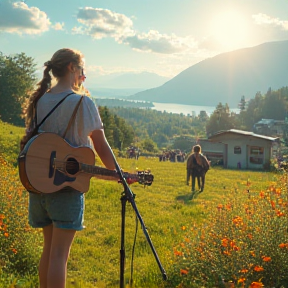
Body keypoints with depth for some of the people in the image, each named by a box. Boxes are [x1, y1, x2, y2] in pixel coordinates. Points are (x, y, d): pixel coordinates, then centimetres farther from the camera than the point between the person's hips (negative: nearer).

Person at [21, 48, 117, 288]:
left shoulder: (38, 100, 7)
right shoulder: (83, 102, -10)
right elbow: (101, 146, -7)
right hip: (68, 185, -6)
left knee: (49, 247, 17)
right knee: (59, 253, -1)